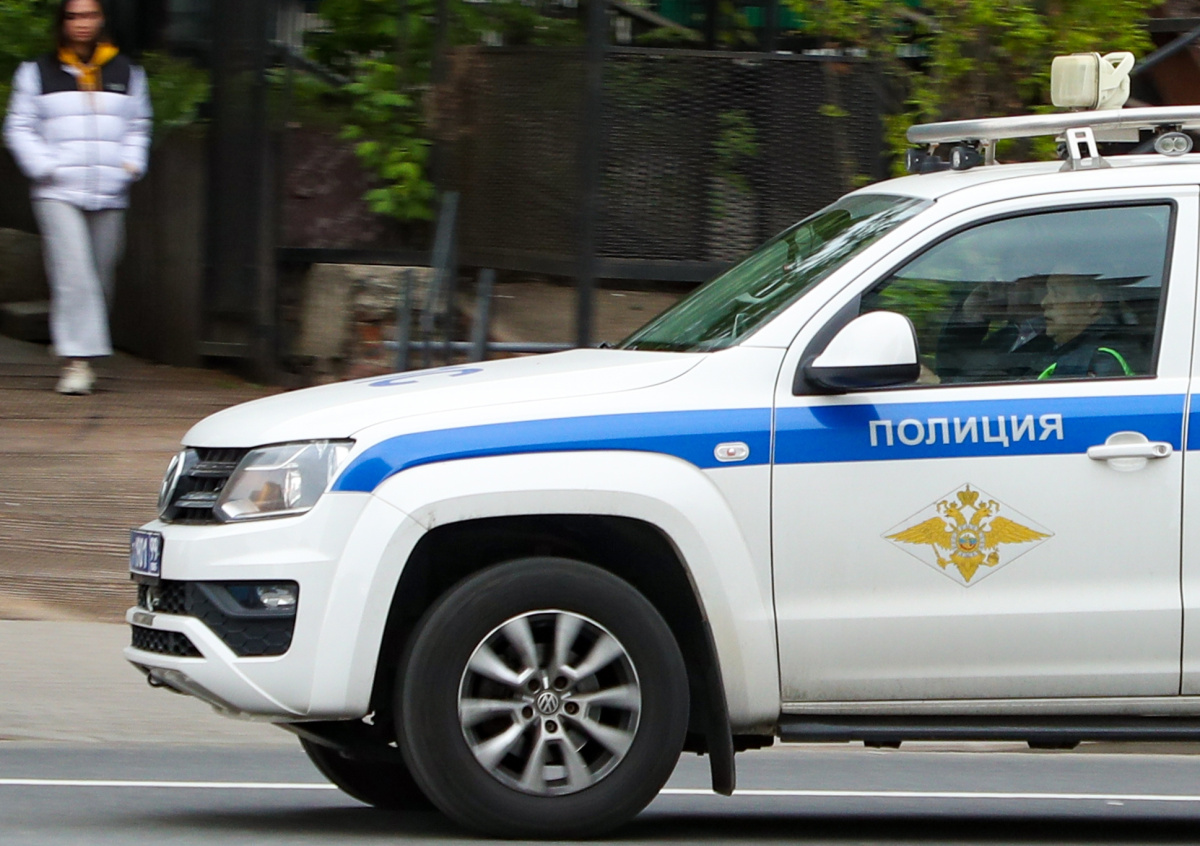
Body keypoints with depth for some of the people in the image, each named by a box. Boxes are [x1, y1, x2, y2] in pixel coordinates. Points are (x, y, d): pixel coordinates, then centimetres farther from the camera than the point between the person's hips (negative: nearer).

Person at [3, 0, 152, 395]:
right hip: (58, 195, -3)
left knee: (101, 278, 5)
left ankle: (83, 355, 20)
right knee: (73, 276, -16)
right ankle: (76, 360, -18)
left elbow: (138, 126, 20)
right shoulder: (37, 73, 6)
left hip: (109, 197, 3)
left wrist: (131, 165, 4)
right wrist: (44, 166, -8)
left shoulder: (126, 74, 13)